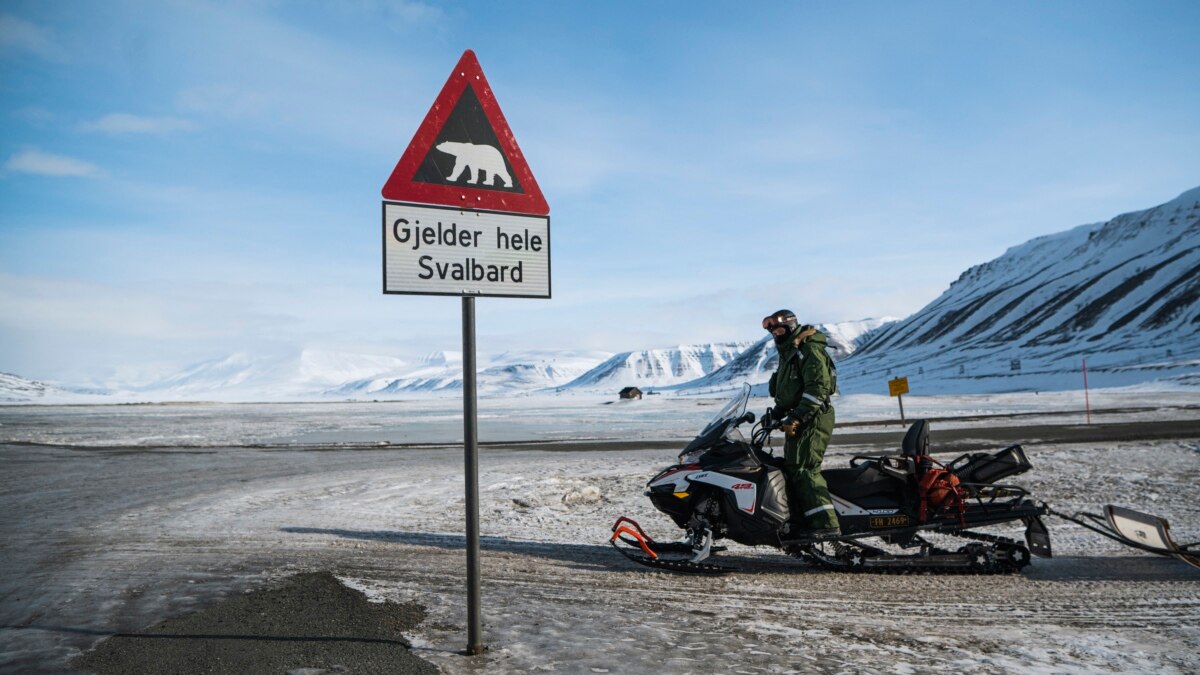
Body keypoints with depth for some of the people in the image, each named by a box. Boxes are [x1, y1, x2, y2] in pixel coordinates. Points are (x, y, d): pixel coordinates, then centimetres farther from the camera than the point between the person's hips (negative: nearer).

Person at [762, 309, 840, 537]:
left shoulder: (809, 350, -11)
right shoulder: (788, 353, 21)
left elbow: (818, 389, -20)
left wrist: (796, 418, -24)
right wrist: (775, 414, 17)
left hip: (813, 418, -11)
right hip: (799, 419, 11)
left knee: (803, 469, -17)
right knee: (791, 468, 8)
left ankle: (826, 525, -20)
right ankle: (798, 521, 10)